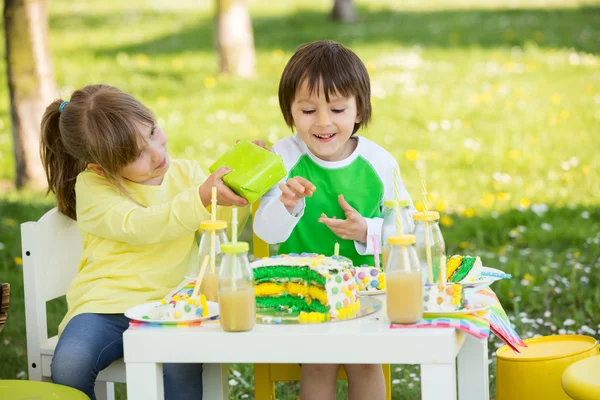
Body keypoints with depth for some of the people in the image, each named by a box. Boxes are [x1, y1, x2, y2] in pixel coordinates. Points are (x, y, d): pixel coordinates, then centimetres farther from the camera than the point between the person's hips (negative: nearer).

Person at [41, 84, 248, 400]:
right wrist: (202, 197, -24)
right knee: (69, 364, -29)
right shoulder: (92, 186, 0)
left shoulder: (186, 173, 12)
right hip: (105, 306, -1)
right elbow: (139, 226, -16)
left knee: (182, 363, -32)